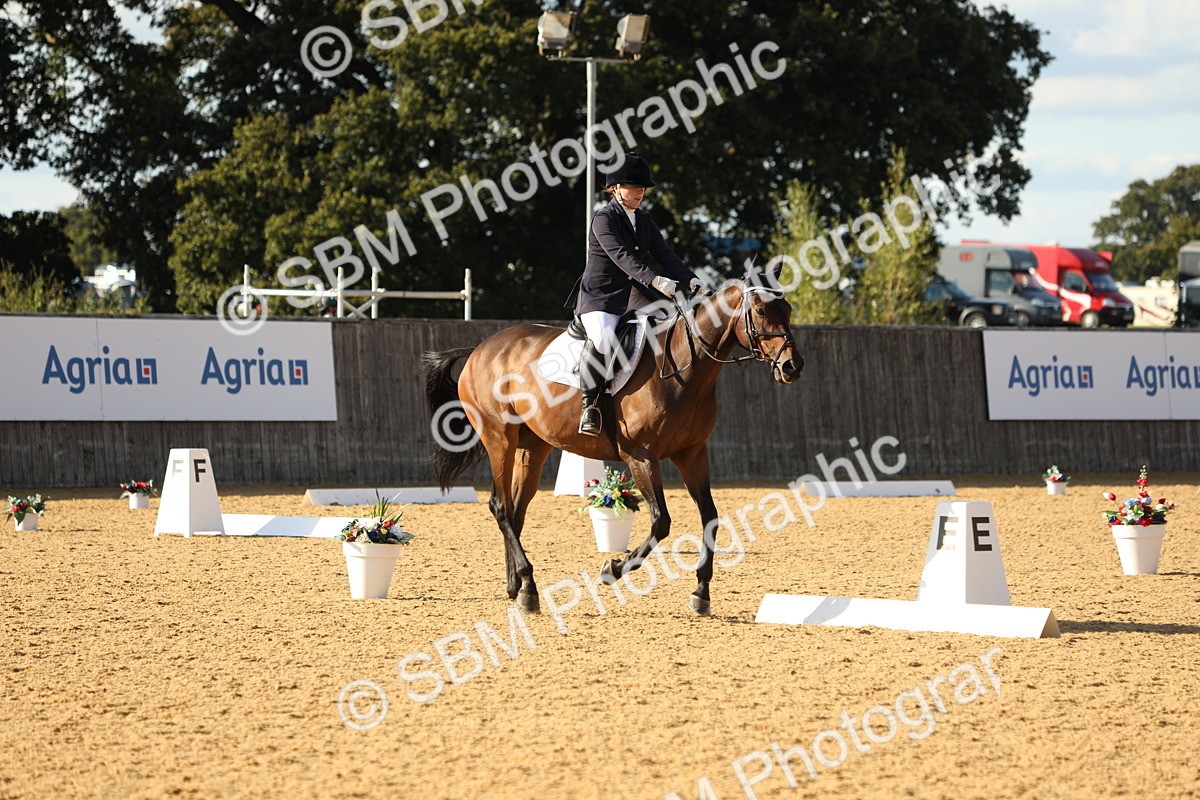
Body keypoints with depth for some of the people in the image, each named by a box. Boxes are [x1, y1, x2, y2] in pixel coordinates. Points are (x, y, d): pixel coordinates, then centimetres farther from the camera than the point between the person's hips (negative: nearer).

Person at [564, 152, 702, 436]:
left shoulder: (644, 221, 15)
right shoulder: (604, 219, -9)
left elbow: (664, 254, 7)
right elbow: (621, 255, -23)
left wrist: (691, 280, -11)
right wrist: (654, 280, -37)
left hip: (634, 297, 8)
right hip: (599, 298, -8)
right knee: (603, 340, -35)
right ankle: (590, 404, -25)